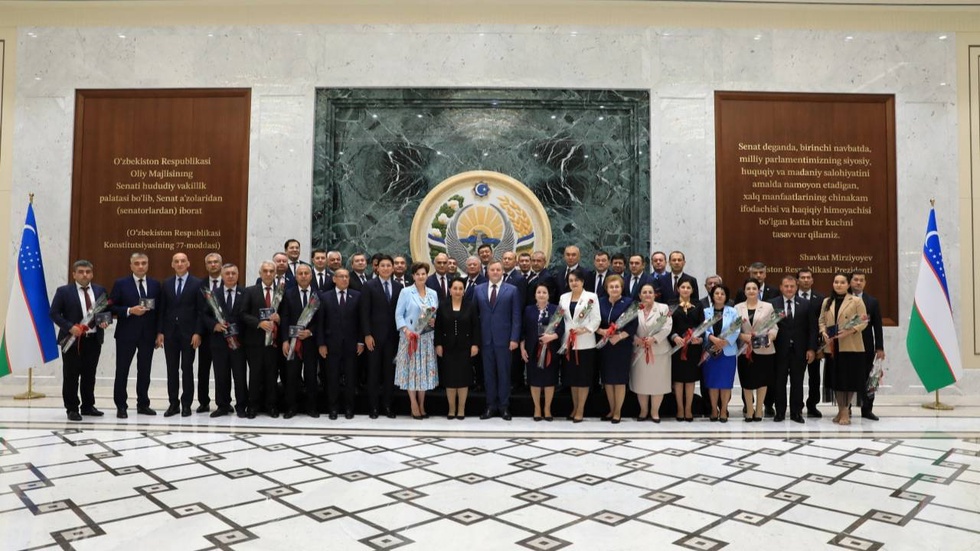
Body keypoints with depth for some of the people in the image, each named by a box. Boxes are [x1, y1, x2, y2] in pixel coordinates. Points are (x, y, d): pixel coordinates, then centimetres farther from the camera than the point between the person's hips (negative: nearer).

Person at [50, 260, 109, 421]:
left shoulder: (100, 290, 9)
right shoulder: (64, 291, -3)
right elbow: (53, 313, -5)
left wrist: (105, 321, -7)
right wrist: (70, 327, -17)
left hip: (94, 339, 3)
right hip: (72, 339, -3)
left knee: (89, 375, 10)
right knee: (71, 375, 2)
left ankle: (88, 406, 21)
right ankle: (72, 409, 11)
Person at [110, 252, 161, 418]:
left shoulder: (155, 284, 7)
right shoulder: (121, 284, -1)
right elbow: (112, 307, -3)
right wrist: (130, 310, -19)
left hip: (148, 334, 3)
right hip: (126, 334, -2)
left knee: (144, 371, 9)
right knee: (122, 371, 2)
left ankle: (143, 404, 18)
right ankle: (121, 406, 11)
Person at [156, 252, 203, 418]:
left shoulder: (197, 284, -2)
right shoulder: (166, 284, 8)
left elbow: (201, 310, -4)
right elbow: (161, 310, 8)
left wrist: (197, 333, -10)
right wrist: (159, 332, 1)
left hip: (188, 332, -3)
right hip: (170, 332, 3)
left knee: (187, 369, 2)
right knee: (172, 369, 6)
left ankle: (186, 404, 10)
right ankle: (173, 404, 13)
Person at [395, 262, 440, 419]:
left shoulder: (433, 294, 11)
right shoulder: (406, 292, -2)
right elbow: (399, 314, -5)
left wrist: (434, 320, -6)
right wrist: (406, 330, -17)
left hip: (427, 337, 4)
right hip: (410, 336, -4)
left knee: (425, 369, 6)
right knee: (411, 369, -1)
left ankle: (422, 405, 15)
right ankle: (414, 405, 8)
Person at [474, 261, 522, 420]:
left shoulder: (512, 290, 1)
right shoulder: (478, 289, 8)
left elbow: (516, 316, -2)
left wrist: (514, 338, -9)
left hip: (504, 338, -2)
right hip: (485, 338, 2)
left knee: (504, 373, 5)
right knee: (488, 373, 8)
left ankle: (504, 406, 14)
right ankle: (491, 406, 16)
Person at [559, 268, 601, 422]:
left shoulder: (591, 297, -1)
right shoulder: (563, 297, 11)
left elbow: (596, 319, -7)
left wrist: (585, 329, -19)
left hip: (585, 343, -4)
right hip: (568, 342, 4)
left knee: (583, 376, 1)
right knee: (572, 376, 11)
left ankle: (580, 410, 8)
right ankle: (574, 408, 22)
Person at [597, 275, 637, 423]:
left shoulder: (629, 302, -4)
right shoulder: (600, 302, 5)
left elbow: (633, 326, -8)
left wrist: (619, 336, -19)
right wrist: (601, 331, -16)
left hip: (622, 345, -3)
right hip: (604, 345, 3)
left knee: (620, 379, 2)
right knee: (607, 378, 9)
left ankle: (618, 412, 15)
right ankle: (611, 410, 23)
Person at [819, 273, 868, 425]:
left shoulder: (857, 301, -1)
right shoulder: (826, 302, 14)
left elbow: (863, 322, -5)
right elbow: (821, 320, 14)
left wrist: (850, 330, -19)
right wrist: (823, 332, -5)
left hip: (851, 347, -4)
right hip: (832, 347, 4)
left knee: (849, 378, -1)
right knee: (836, 379, 8)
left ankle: (846, 410, 8)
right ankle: (840, 410, 19)